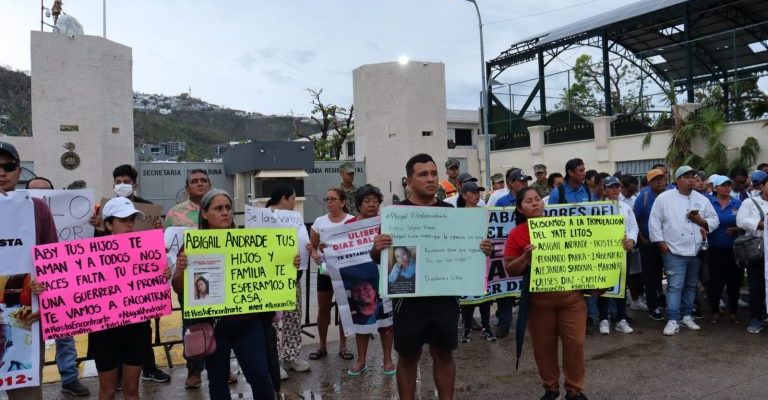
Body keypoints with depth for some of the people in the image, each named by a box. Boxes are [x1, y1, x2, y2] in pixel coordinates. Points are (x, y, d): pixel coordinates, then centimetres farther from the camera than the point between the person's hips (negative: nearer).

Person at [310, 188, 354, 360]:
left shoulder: (352, 221, -6)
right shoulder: (319, 221, 3)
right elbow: (312, 247, 9)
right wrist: (315, 255, -15)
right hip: (325, 271, 2)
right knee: (323, 309, 8)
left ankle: (343, 346, 19)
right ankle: (322, 346, 22)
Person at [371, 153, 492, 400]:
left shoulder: (450, 211, 5)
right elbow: (378, 258, -2)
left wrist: (482, 250, -9)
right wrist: (377, 249, -25)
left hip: (445, 298, 3)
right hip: (409, 299, -2)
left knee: (444, 355, 14)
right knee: (408, 358, 10)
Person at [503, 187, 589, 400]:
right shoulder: (517, 234, -4)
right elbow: (510, 270, -3)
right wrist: (526, 256, -20)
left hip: (571, 295, 1)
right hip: (539, 299, -1)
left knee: (575, 342, 4)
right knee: (543, 345, 9)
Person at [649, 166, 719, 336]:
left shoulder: (702, 199, 8)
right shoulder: (664, 198, -3)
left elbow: (714, 221, 11)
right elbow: (654, 222, -4)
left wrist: (700, 220, -9)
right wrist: (661, 242, -9)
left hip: (696, 251, 5)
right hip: (674, 251, -4)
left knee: (691, 285, 14)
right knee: (675, 286, -6)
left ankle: (687, 316, 28)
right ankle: (673, 320, -3)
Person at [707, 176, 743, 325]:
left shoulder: (738, 204, 3)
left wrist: (737, 230, -14)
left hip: (734, 250, 1)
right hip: (714, 250, -1)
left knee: (734, 280, 7)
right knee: (714, 281, 4)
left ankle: (733, 311, 23)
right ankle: (714, 311, 18)